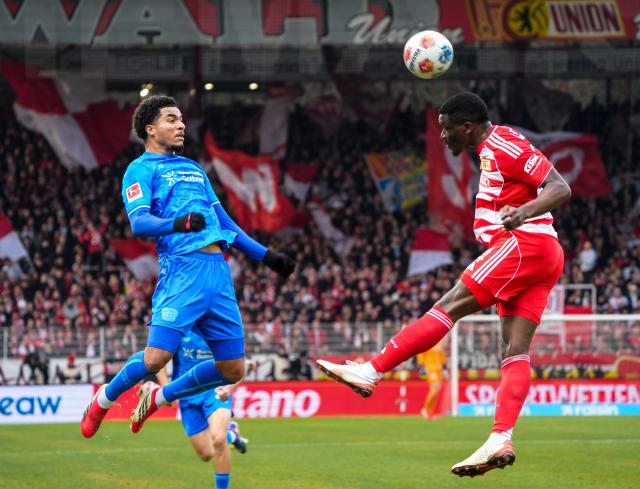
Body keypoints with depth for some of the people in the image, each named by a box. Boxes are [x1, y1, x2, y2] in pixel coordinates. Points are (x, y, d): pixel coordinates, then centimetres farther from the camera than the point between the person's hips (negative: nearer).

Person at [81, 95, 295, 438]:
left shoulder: (193, 168, 27)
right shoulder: (141, 169, 3)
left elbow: (224, 221, 31)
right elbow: (139, 222, -12)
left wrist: (265, 256, 26)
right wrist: (178, 224, -31)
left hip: (218, 270, 7)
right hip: (182, 268, -7)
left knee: (232, 369, 3)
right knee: (156, 357, -17)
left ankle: (161, 397, 25)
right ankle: (104, 398, 13)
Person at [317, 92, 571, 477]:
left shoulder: (504, 145, -9)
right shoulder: (492, 149, 22)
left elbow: (561, 189, -17)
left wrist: (523, 213, -33)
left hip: (525, 244, -10)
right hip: (544, 257, 10)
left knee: (449, 307, -12)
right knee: (515, 351, -1)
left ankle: (371, 372, -14)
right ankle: (502, 439, -10)